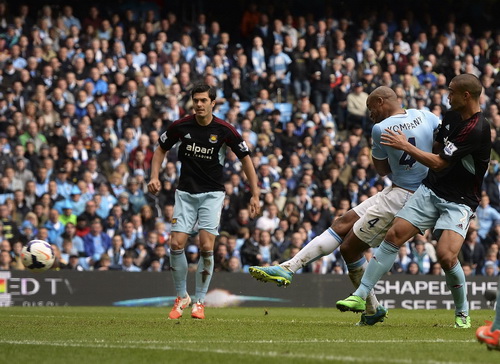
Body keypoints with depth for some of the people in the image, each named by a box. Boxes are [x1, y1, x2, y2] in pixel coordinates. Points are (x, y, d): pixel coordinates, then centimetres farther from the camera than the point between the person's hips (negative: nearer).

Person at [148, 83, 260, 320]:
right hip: (185, 193, 2)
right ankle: (182, 297, 10)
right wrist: (154, 176, -3)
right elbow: (161, 149, 12)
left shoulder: (224, 130, -10)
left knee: (206, 246, -14)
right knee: (176, 244, -9)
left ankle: (199, 301, 1)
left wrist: (255, 195, -6)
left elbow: (245, 159, -1)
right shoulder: (181, 126, -5)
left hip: (212, 193, -2)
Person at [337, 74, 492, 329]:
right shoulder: (452, 116, 5)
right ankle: (361, 296, -3)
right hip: (430, 190, 7)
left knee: (446, 256, -23)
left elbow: (438, 163, -20)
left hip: (459, 200, -7)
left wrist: (405, 146, -12)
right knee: (394, 234, -7)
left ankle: (463, 314, 2)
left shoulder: (476, 129, -22)